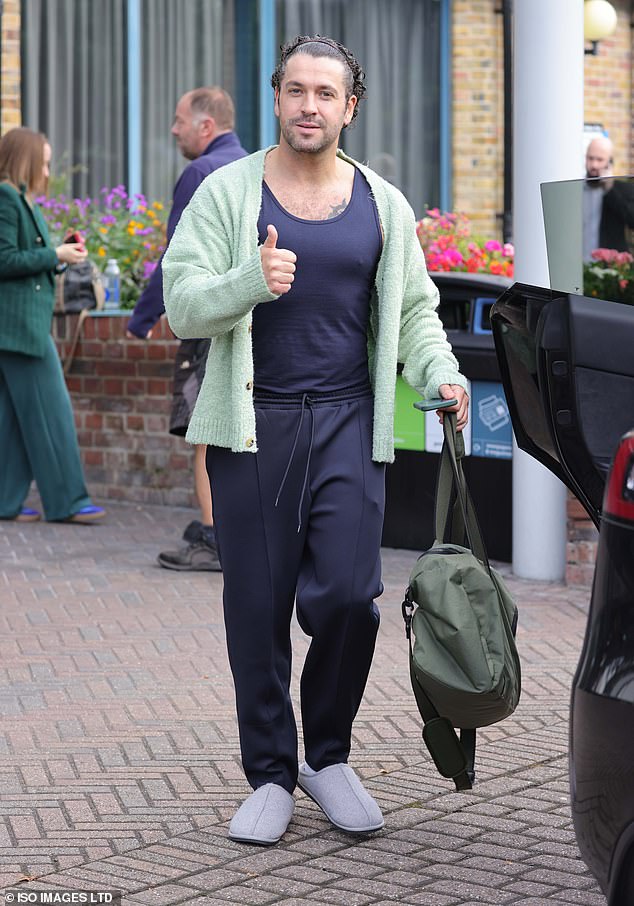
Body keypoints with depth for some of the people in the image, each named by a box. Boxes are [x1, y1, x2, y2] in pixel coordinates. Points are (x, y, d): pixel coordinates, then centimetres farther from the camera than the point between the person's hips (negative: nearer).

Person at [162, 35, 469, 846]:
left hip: (348, 422, 1)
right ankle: (270, 775, 16)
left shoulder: (382, 206, 11)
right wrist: (251, 283, -23)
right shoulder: (229, 193, 3)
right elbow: (182, 303, -4)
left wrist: (440, 375, -3)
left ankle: (328, 757, 16)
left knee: (347, 597, -7)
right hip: (252, 424, -1)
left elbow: (413, 309, 16)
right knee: (258, 609, 2)